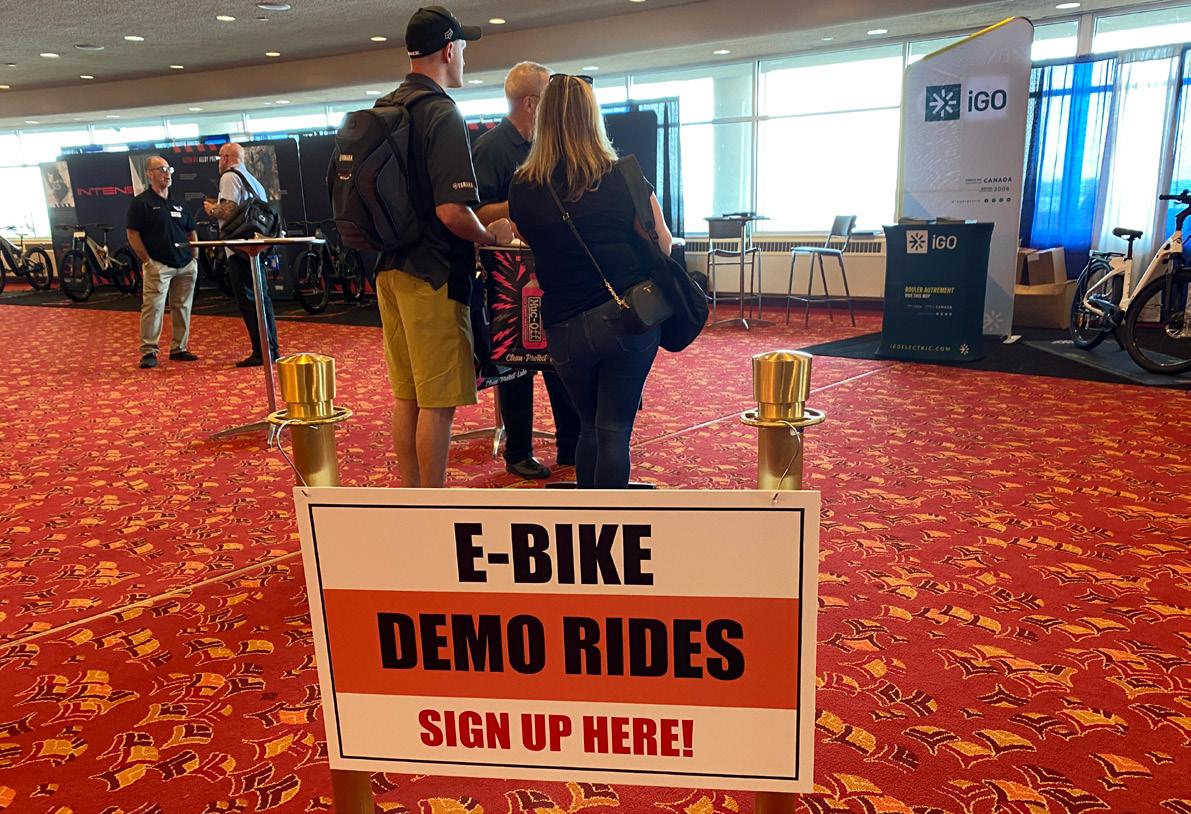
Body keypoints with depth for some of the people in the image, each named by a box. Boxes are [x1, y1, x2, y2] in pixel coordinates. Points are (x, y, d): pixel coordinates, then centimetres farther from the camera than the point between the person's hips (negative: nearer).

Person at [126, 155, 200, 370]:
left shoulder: (178, 203, 17)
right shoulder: (141, 202, -2)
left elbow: (192, 231, 22)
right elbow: (133, 235, -6)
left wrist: (195, 258, 11)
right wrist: (147, 262, -11)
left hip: (186, 265, 6)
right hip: (158, 265, -6)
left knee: (183, 308, 7)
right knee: (153, 307, -10)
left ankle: (179, 349, 16)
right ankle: (148, 351, -4)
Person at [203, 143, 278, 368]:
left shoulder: (229, 177, -7)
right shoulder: (252, 179, 20)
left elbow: (229, 212, -18)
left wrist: (211, 209, 2)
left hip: (240, 249, -9)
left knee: (248, 301, -7)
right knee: (261, 298, 12)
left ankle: (261, 352, -7)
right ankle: (271, 349, 15)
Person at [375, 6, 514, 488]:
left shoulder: (383, 109, 13)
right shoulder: (441, 115, -14)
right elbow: (452, 211, -23)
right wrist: (491, 236, -7)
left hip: (388, 268, 9)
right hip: (433, 273, -9)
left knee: (406, 394, 15)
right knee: (438, 401, -1)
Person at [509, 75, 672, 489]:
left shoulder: (523, 187, -1)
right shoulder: (622, 177, -5)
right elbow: (662, 244, 2)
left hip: (565, 326, 2)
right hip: (630, 317, -2)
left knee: (590, 426, 21)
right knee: (614, 431, 5)